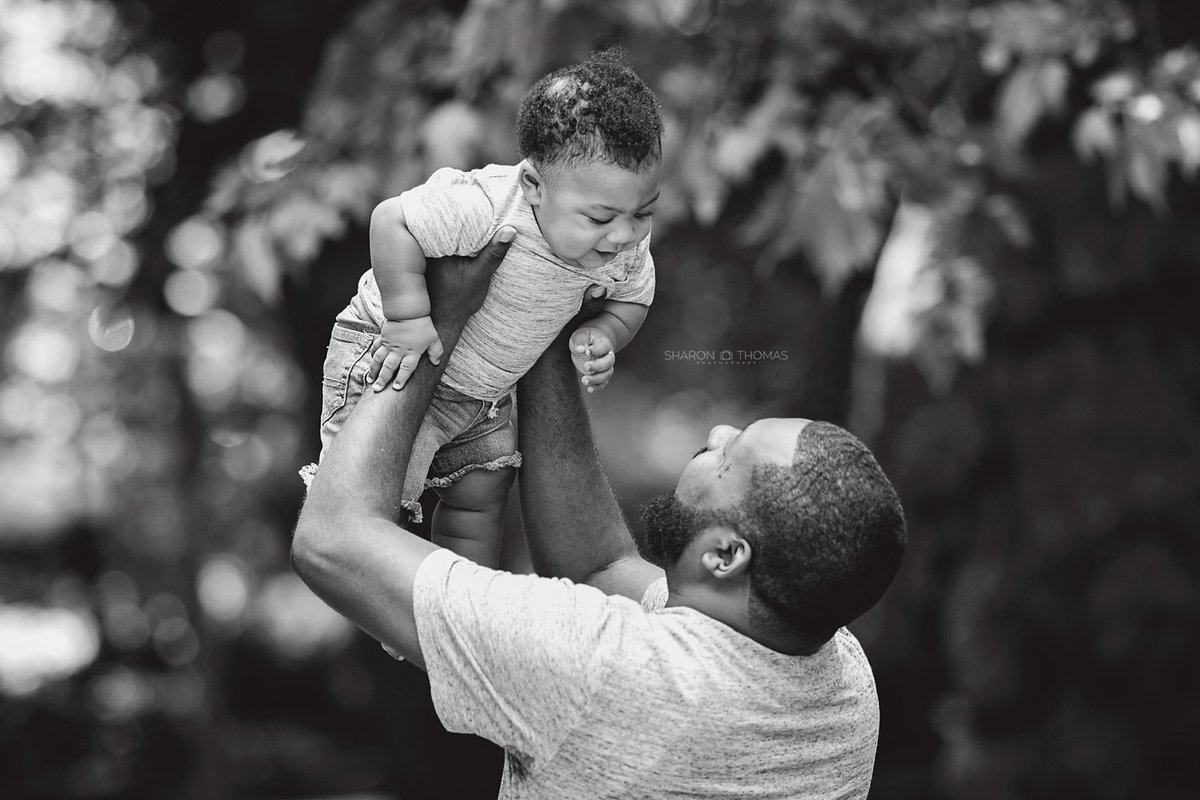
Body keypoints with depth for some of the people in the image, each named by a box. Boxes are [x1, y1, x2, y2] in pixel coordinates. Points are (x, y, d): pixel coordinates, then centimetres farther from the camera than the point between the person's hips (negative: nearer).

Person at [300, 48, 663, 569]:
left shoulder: (628, 245, -17)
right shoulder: (483, 209, -40)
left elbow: (632, 298, 2)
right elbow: (392, 221, -34)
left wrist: (602, 334, -19)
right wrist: (408, 316, -35)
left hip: (483, 389, 7)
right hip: (392, 358, -7)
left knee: (481, 496, 17)